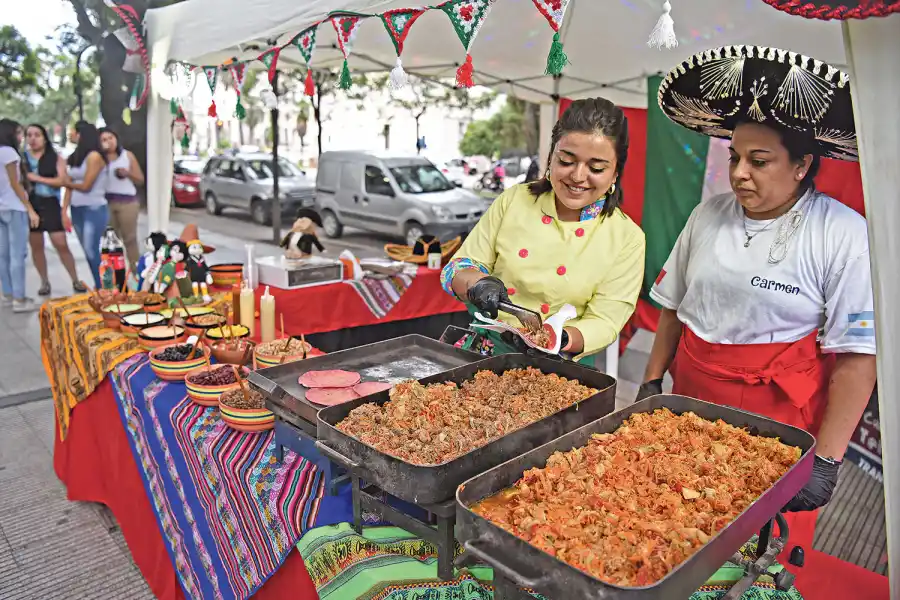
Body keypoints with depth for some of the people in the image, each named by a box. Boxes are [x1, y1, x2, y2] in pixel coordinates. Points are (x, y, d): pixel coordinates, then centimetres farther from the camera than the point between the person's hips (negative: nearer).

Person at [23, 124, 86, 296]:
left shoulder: (55, 157, 2)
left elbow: (61, 180, -8)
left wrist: (37, 178, -11)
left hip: (50, 204, -2)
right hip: (30, 205, 2)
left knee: (61, 244, -4)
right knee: (36, 245, 7)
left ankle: (76, 281, 6)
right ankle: (44, 282, 17)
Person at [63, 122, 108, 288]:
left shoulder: (94, 156, -10)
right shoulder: (75, 157, 13)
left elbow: (85, 186, -11)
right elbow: (69, 186, 10)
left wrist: (67, 182, 7)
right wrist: (64, 211, 4)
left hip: (94, 209, -7)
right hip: (77, 210, 7)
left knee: (92, 251, -9)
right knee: (88, 252, 9)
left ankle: (103, 289, -1)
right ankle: (99, 286, 16)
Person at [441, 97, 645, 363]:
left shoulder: (627, 239, -5)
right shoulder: (513, 200, 0)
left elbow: (604, 322, -7)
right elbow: (457, 269, 2)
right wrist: (478, 282, -20)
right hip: (484, 351, -1)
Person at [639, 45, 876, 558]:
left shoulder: (844, 236, -11)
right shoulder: (709, 215, 3)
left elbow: (858, 357, -11)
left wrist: (826, 460, -12)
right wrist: (652, 382, 11)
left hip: (779, 421, -4)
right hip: (692, 402, 4)